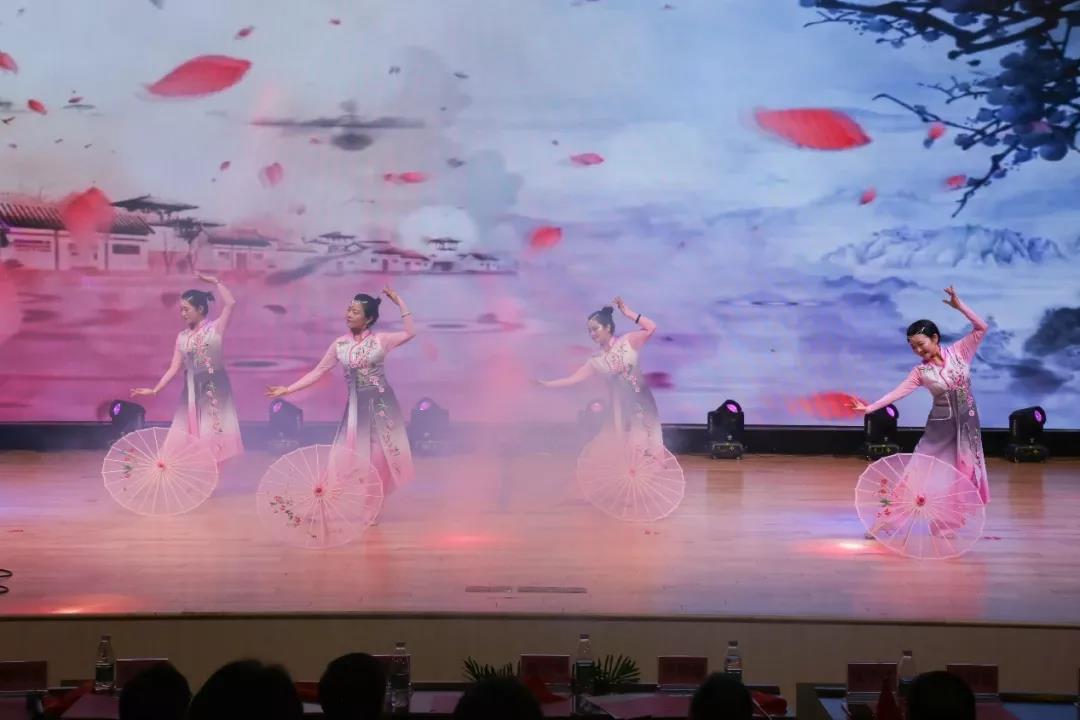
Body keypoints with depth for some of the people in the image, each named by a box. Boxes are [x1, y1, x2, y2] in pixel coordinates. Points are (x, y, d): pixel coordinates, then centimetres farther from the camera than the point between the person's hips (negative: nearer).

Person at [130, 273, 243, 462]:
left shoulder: (215, 328, -3)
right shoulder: (182, 337, 9)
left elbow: (231, 303, -18)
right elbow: (174, 368, 7)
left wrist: (215, 281, -12)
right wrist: (155, 389, -2)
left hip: (215, 388, -4)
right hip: (192, 390, 4)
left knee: (214, 438, -3)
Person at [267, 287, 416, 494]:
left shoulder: (380, 340, -5)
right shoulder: (340, 345, 2)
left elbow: (410, 333, -16)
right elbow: (318, 372, 5)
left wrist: (399, 303, -20)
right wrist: (288, 389, 0)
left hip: (381, 403, -2)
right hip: (356, 406, 2)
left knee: (380, 454, 1)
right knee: (353, 455, 2)